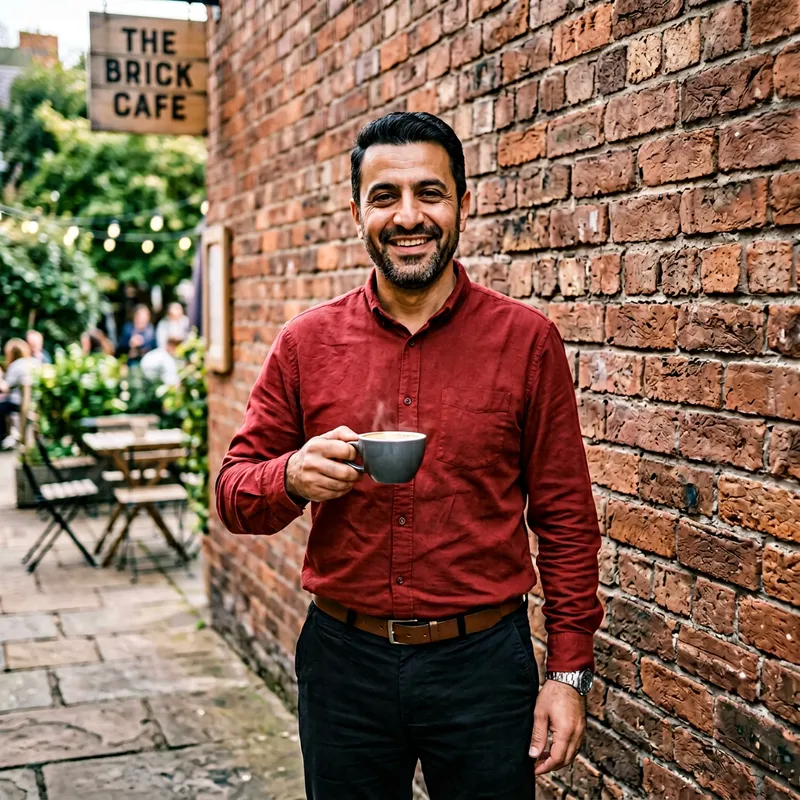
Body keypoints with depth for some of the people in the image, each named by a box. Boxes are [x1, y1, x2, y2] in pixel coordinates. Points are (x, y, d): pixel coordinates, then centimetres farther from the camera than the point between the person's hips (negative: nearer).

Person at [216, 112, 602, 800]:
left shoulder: (527, 341, -5)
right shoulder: (305, 343, -1)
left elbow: (565, 519, -1)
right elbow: (234, 493, 3)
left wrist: (569, 672, -3)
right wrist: (292, 479, -19)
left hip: (483, 663, -1)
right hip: (343, 659, 2)